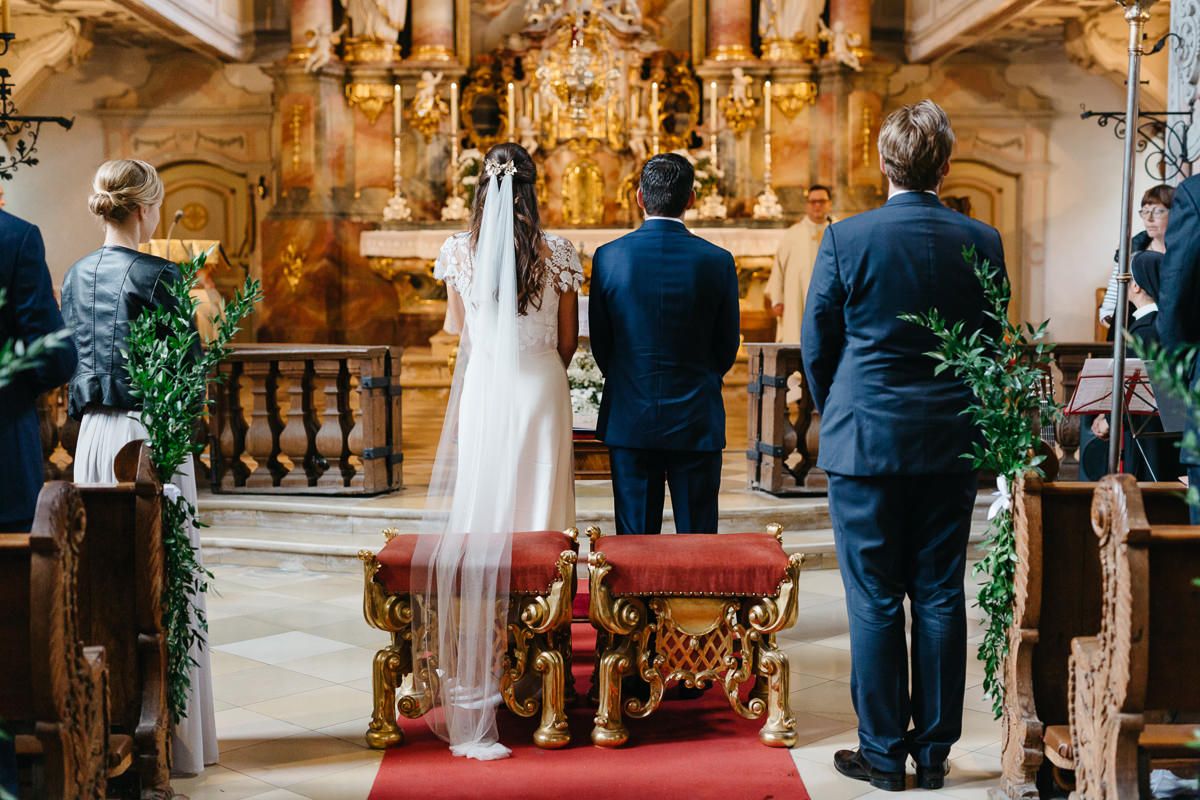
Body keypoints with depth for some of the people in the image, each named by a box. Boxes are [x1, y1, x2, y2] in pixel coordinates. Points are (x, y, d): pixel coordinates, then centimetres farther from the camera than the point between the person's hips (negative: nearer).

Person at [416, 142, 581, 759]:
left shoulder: (459, 250, -2)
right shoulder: (557, 252, -6)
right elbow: (569, 338, 3)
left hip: (482, 389, 1)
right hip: (541, 391, -1)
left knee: (481, 511, 8)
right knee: (537, 510, 6)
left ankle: (476, 680, 11)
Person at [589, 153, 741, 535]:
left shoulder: (609, 257, -6)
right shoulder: (717, 261, -7)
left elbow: (600, 345, 3)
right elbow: (727, 349, 3)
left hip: (629, 420, 1)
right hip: (697, 419, -1)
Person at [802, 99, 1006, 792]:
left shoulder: (847, 240, -9)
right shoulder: (982, 242, -1)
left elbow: (817, 346, -2)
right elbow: (992, 344, 7)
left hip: (867, 442, -3)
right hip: (952, 445, 3)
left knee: (876, 602, 4)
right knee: (940, 597, 9)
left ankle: (884, 753, 11)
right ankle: (934, 752, 17)